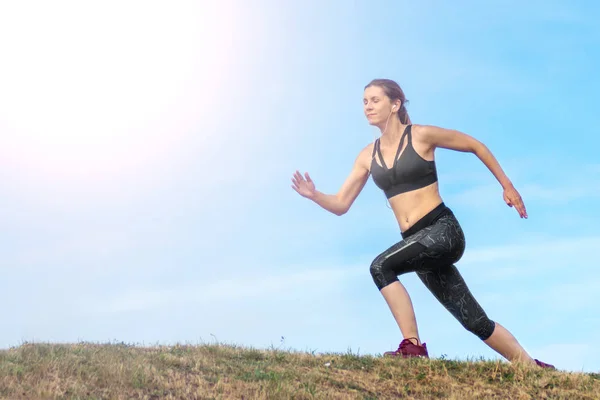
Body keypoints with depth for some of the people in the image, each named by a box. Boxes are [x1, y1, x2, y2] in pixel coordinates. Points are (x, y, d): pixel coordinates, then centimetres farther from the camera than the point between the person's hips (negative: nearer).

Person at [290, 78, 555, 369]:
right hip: (417, 241, 6)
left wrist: (507, 186, 8)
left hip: (443, 229, -5)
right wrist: (314, 195, -13)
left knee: (381, 266, -25)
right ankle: (532, 367, 23)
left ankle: (413, 346, -16)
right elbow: (340, 205, 7)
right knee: (474, 320, 8)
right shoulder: (367, 156, 9)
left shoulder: (422, 136, -5)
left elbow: (476, 146, 6)